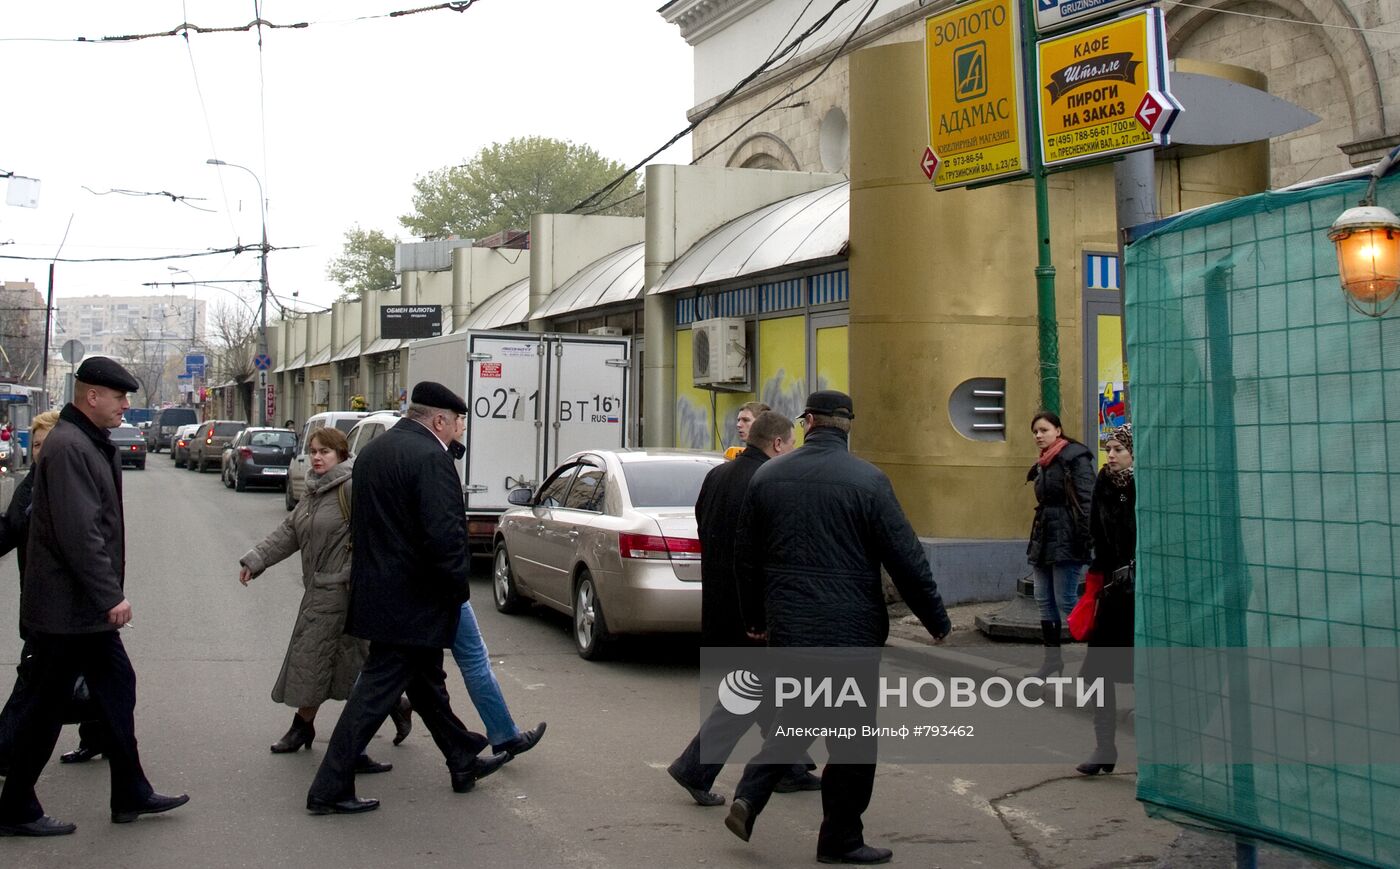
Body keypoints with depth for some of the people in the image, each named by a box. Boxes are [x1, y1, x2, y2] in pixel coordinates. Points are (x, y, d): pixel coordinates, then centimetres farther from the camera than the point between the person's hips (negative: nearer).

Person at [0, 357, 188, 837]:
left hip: (86, 606, 10)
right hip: (66, 607, -10)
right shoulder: (68, 446, -20)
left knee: (117, 687, 13)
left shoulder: (91, 443, 13)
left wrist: (109, 592, 18)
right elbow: (79, 533, -26)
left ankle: (131, 794, 22)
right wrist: (110, 596, -24)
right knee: (48, 707, 1)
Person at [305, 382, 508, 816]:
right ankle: (330, 790, 3)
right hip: (412, 599, -10)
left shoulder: (372, 451, 10)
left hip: (376, 589, 10)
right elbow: (443, 534, -25)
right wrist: (458, 584, -11)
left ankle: (464, 763, 34)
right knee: (378, 689, -3)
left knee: (427, 682, 20)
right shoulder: (431, 457, -19)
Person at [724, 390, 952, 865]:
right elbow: (906, 559, -10)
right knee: (852, 733, 8)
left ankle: (748, 797, 5)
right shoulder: (868, 480, -11)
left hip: (786, 628, 4)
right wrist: (937, 620, 1)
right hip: (851, 630, -4)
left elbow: (746, 558, 10)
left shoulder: (767, 476, 2)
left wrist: (754, 617, 23)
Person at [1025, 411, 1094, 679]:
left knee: (1066, 601, -8)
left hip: (1066, 540, -9)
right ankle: (1052, 656, 17)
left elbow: (1086, 501, -15)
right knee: (1044, 600, 9)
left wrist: (1084, 540, -23)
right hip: (1044, 539, 9)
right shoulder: (1043, 464, 18)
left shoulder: (1075, 457, -7)